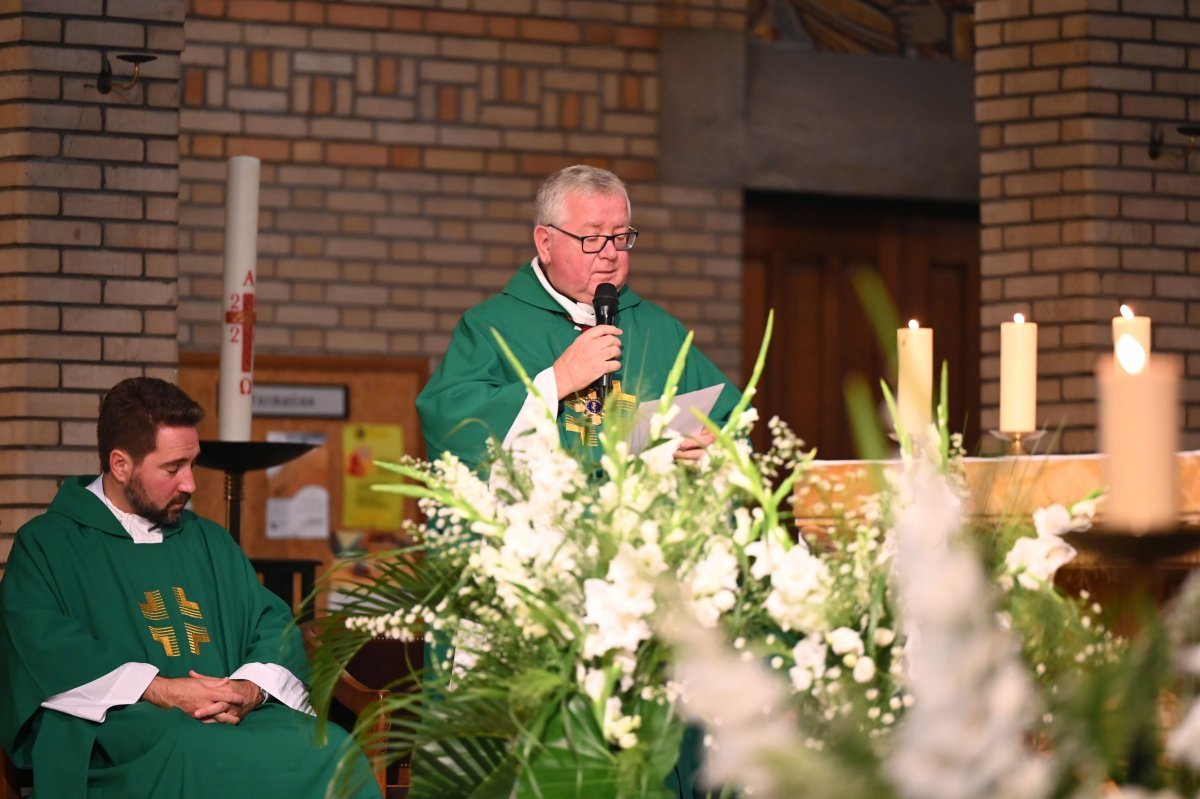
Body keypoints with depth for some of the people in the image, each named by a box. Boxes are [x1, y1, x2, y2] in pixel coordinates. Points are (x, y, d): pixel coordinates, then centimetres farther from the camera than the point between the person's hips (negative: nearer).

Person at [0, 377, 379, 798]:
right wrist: (160, 690, -16)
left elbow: (274, 624, 19)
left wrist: (251, 689, -5)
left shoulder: (210, 542, 27)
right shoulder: (46, 544, 10)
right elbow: (43, 644, -7)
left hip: (236, 716, 5)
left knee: (333, 750, -29)